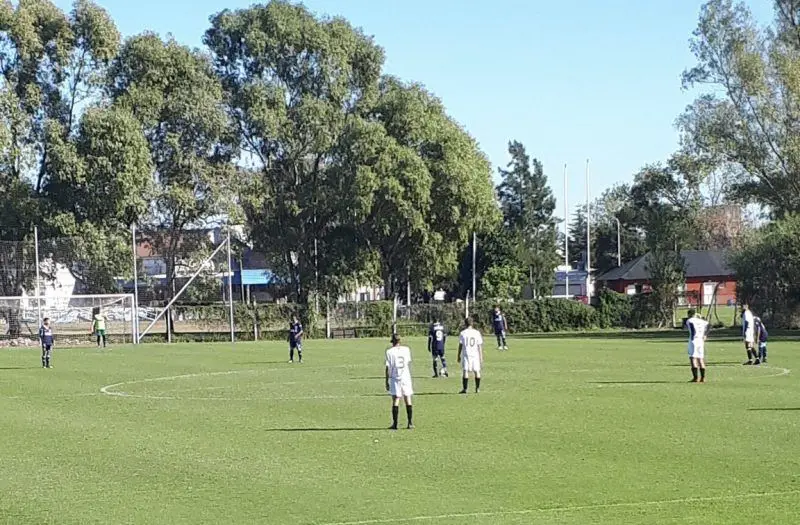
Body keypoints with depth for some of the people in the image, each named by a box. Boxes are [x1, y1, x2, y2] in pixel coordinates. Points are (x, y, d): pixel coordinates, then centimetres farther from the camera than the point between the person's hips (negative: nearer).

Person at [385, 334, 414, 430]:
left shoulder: (390, 351, -5)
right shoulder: (406, 349, 4)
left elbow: (388, 368, -4)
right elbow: (409, 365, 10)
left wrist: (387, 382, 2)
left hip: (394, 378, -2)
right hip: (406, 377, 2)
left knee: (395, 400, 1)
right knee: (408, 400, 6)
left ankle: (395, 424, -1)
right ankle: (410, 423, 5)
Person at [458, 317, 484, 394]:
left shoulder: (463, 333, -2)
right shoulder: (477, 333, 4)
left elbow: (460, 345, 0)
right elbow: (480, 346, 3)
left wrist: (459, 356, 8)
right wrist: (481, 357, 8)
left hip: (466, 354, -2)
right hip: (475, 355, 2)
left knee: (465, 371, -3)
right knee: (476, 371, 10)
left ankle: (464, 389, -7)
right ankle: (477, 388, 11)